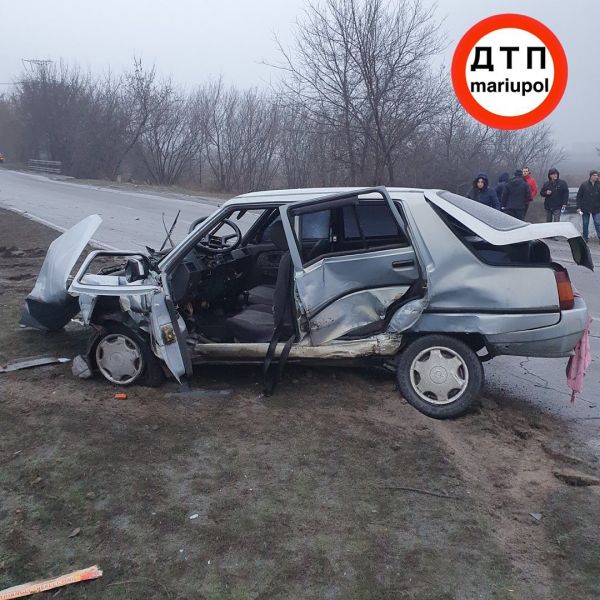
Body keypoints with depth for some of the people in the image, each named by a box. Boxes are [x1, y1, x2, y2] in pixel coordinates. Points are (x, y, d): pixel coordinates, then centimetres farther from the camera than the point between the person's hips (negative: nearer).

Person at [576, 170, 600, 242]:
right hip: (585, 208, 0)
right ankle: (585, 238, 20)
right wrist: (579, 207, -5)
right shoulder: (584, 185, -2)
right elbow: (579, 196, 0)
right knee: (585, 224, 9)